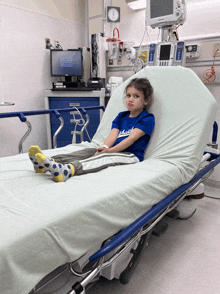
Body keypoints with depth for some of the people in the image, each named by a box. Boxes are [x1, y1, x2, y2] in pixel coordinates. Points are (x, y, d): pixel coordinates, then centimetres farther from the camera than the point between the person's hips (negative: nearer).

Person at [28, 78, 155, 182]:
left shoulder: (147, 118, 2)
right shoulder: (121, 116, 22)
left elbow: (131, 138, -11)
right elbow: (113, 135, 5)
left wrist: (110, 150, -18)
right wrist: (105, 147, -17)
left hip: (131, 155, -6)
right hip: (113, 150, 6)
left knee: (103, 158, -34)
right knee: (87, 151, -19)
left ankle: (67, 170, -59)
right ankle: (45, 164, -37)